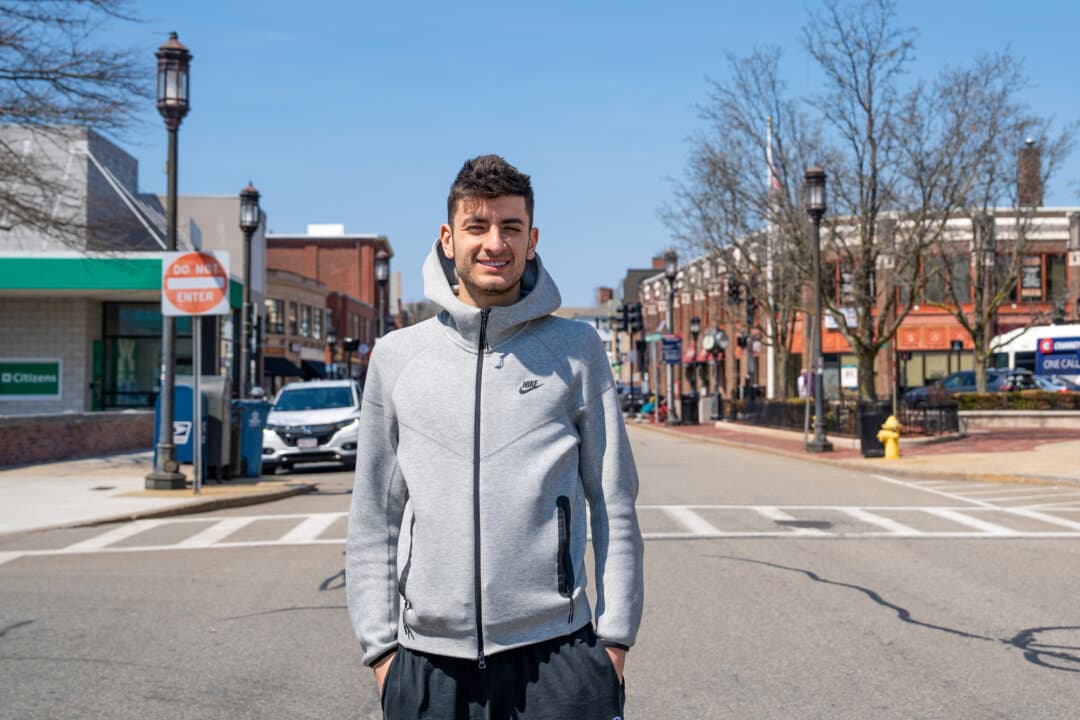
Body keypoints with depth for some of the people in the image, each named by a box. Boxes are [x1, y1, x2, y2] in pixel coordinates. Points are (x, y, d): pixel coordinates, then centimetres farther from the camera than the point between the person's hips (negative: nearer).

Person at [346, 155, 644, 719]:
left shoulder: (576, 349, 4)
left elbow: (614, 506, 5)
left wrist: (615, 637, 0)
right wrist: (379, 644, 4)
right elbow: (374, 520, 9)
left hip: (556, 652, -1)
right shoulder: (397, 355, 7)